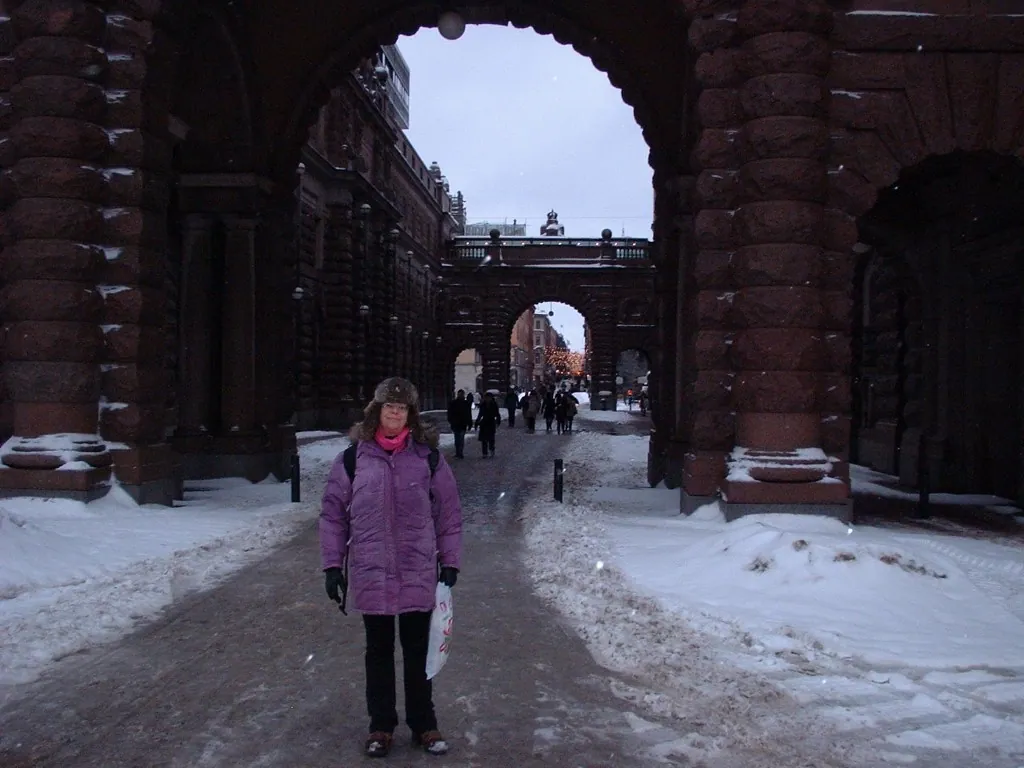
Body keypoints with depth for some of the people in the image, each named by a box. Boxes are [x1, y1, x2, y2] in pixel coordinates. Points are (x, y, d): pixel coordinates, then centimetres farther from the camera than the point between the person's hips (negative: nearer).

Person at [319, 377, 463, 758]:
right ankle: (381, 726, 29)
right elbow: (333, 515, 3)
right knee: (378, 652, 14)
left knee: (418, 652, 12)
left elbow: (449, 513, 2)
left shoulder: (428, 457, -2)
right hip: (371, 576, 0)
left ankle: (423, 724, 27)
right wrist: (333, 564, 0)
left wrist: (450, 562, 1)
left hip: (419, 576, 0)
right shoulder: (353, 459, -2)